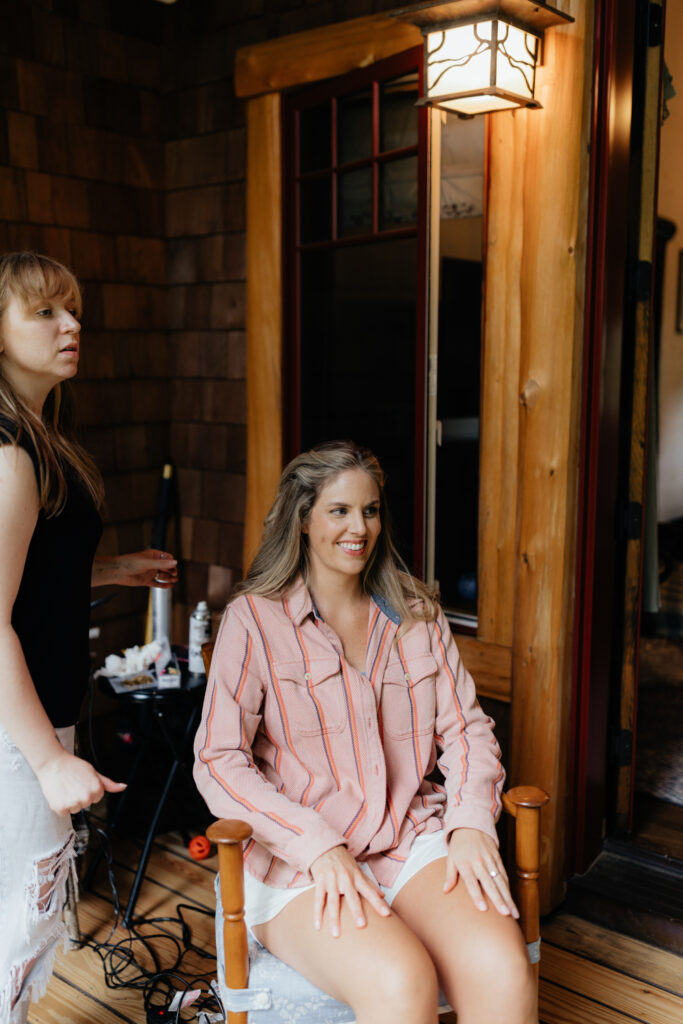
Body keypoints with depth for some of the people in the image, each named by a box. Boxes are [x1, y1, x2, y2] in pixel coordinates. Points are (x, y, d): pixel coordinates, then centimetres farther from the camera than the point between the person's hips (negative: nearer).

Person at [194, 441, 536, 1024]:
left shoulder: (416, 612, 13)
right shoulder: (253, 618, -1)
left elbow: (466, 728, 12)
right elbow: (219, 761, -7)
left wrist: (472, 822, -8)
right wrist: (319, 846, -18)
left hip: (415, 840, 4)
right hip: (299, 862, -3)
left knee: (503, 968, -26)